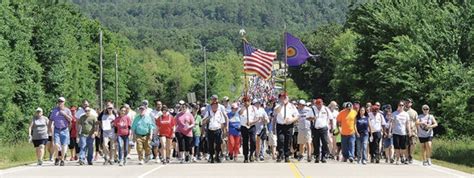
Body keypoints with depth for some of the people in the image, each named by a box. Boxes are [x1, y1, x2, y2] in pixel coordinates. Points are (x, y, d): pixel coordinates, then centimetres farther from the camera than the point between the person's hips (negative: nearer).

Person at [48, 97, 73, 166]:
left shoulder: (67, 110, 5)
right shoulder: (54, 110, 10)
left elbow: (70, 119, -4)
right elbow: (51, 120, 15)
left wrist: (64, 114, -13)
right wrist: (50, 128, 6)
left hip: (64, 130, -1)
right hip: (56, 130, 1)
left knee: (64, 145, 0)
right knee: (56, 145, -12)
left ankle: (62, 159, 12)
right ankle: (57, 158, 7)